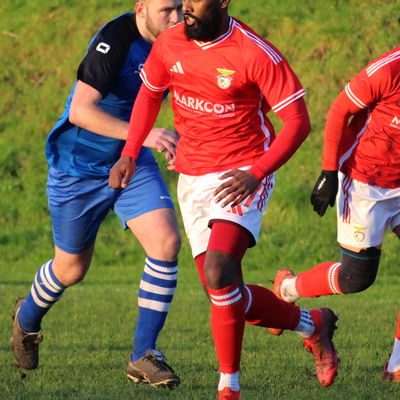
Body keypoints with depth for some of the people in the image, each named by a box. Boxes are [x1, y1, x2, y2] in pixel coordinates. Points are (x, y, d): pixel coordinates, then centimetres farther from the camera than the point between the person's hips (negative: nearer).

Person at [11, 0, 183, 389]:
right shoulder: (114, 40, -27)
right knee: (71, 269, 11)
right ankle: (27, 318, 46)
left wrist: (176, 139, 0)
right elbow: (80, 111, -34)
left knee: (166, 243, -18)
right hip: (78, 167, -5)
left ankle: (143, 356, -7)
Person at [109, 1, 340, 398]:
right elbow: (149, 93, 19)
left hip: (242, 178, -6)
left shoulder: (256, 54, -17)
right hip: (192, 180, 6)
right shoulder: (169, 44, -1)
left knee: (219, 275, -26)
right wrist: (129, 154, 8)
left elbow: (297, 121, -14)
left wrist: (255, 173, -25)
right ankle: (312, 324, 27)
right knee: (227, 296, 2)